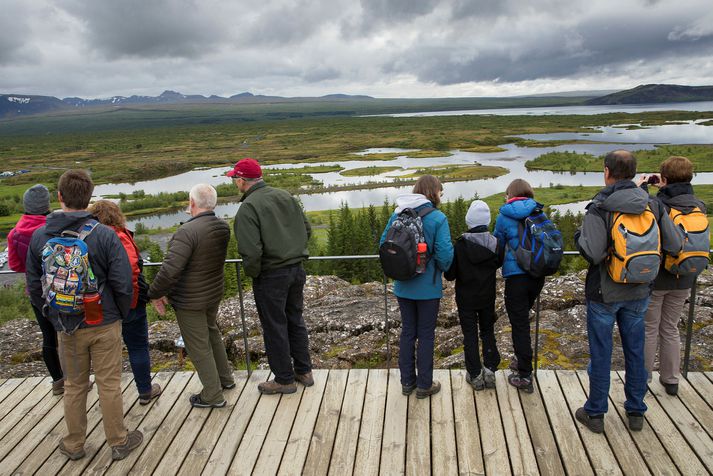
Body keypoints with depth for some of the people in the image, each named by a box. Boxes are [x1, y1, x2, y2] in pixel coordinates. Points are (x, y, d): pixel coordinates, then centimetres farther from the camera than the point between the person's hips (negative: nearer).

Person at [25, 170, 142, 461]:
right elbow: (122, 283, -13)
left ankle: (74, 445, 33)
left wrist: (53, 315, 15)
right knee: (109, 385, 9)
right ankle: (118, 442, 23)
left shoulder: (39, 236, -4)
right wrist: (121, 314, 3)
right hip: (104, 325, -3)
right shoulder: (104, 235, -15)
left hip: (66, 328, 3)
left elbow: (34, 286, 3)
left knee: (74, 386, 19)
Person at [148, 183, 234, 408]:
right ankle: (225, 378, 42)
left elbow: (169, 269, -30)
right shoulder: (223, 228, -4)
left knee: (198, 346, 7)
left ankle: (213, 395, 20)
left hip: (190, 300, -8)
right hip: (214, 294, 8)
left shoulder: (187, 231, -28)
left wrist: (156, 293, -15)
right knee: (212, 333, 28)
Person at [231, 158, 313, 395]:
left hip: (270, 276, -7)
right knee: (295, 320, 20)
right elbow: (307, 229, 8)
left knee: (275, 328, 9)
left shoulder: (247, 208, -18)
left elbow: (251, 251, -25)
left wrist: (252, 273, -7)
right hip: (297, 269, 7)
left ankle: (284, 379, 22)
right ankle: (304, 371, 32)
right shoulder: (285, 196, 3)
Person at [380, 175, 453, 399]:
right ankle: (424, 384, 19)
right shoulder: (437, 218, -14)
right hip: (428, 286, -4)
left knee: (407, 331, 16)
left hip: (403, 286, 4)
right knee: (426, 334, 9)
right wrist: (444, 268, 4)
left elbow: (383, 243, 1)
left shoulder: (397, 215, -1)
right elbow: (445, 253, -18)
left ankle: (407, 381, 25)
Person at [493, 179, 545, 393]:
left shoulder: (505, 215, -4)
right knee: (523, 318, 22)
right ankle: (522, 360, 35)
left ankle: (525, 376, 5)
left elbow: (499, 246, 6)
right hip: (538, 275, 5)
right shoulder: (540, 213, 5)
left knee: (519, 324, 2)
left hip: (516, 275, -5)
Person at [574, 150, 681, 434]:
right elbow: (674, 246, -3)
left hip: (604, 293, -4)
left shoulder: (599, 209, -19)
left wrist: (578, 236, -7)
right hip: (638, 293, 4)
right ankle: (636, 412, 30)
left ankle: (595, 414, 21)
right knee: (635, 351, 17)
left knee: (601, 354, 7)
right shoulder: (653, 206, -4)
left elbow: (593, 253, -26)